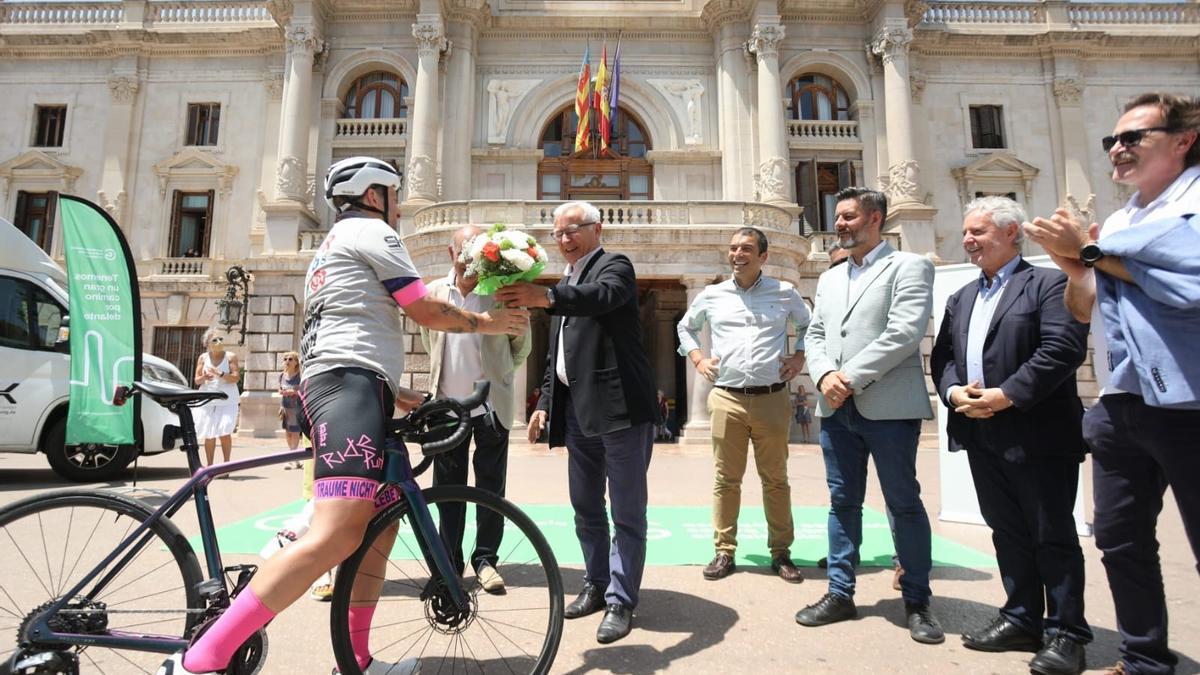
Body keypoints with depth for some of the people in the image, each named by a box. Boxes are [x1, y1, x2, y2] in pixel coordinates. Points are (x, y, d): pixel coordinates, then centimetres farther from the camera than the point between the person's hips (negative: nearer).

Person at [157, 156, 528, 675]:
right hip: (349, 384, -11)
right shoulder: (371, 231, 3)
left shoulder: (334, 244, 34)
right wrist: (487, 321, 15)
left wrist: (403, 395, 39)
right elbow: (426, 311, -1)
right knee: (338, 532, -23)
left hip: (335, 385, 11)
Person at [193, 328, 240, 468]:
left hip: (226, 400, -2)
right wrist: (204, 377, -14)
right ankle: (209, 466, 16)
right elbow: (197, 380, 8)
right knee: (209, 435, 5)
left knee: (224, 433, -9)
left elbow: (236, 377, -7)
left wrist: (220, 374, -21)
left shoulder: (230, 357, 1)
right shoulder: (203, 357, 8)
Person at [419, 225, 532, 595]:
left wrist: (498, 373, 6)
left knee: (491, 483, 4)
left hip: (491, 402, -3)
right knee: (447, 484, 10)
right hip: (447, 401, 3)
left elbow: (521, 345, 4)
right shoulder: (434, 292, 4)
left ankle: (485, 559, 17)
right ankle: (449, 559, 22)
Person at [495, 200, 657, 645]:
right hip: (577, 410, 8)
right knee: (585, 507, 16)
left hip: (620, 407, -8)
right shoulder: (566, 283, 21)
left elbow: (604, 296, -29)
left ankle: (620, 602, 10)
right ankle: (596, 585, 31)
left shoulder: (615, 266, -3)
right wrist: (545, 404, 16)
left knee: (626, 511, 0)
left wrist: (546, 298, -43)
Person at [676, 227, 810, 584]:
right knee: (726, 479, 5)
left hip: (772, 399, 0)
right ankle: (724, 552, 15)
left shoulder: (785, 293, 7)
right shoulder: (711, 295, 9)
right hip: (726, 398, 1)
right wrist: (698, 359, 10)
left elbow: (810, 324, 22)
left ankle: (781, 552, 20)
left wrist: (800, 357, 8)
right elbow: (685, 327, 24)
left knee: (775, 479, 8)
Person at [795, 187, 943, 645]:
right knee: (843, 503, 11)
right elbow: (815, 335, 14)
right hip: (836, 407, 6)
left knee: (904, 504, 4)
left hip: (888, 406, -6)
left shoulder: (908, 266, -1)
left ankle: (917, 601, 19)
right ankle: (840, 593, 22)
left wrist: (851, 377, -15)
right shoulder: (829, 278, 19)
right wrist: (825, 375, -7)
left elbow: (905, 333, -13)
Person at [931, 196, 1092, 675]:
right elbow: (941, 357, 14)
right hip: (982, 436, 7)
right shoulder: (961, 298, 18)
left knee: (1053, 535, 4)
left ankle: (1066, 632, 16)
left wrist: (1007, 395, -19)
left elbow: (1064, 348, -17)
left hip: (1038, 435, -6)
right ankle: (1022, 619, 27)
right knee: (1007, 533, 14)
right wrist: (954, 391, -6)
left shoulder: (1049, 284, -4)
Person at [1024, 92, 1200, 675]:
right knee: (1121, 541, 13)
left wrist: (1089, 250, -12)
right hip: (1119, 410, 7)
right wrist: (1073, 268, -4)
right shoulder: (1118, 223, 16)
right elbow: (1084, 312, 15)